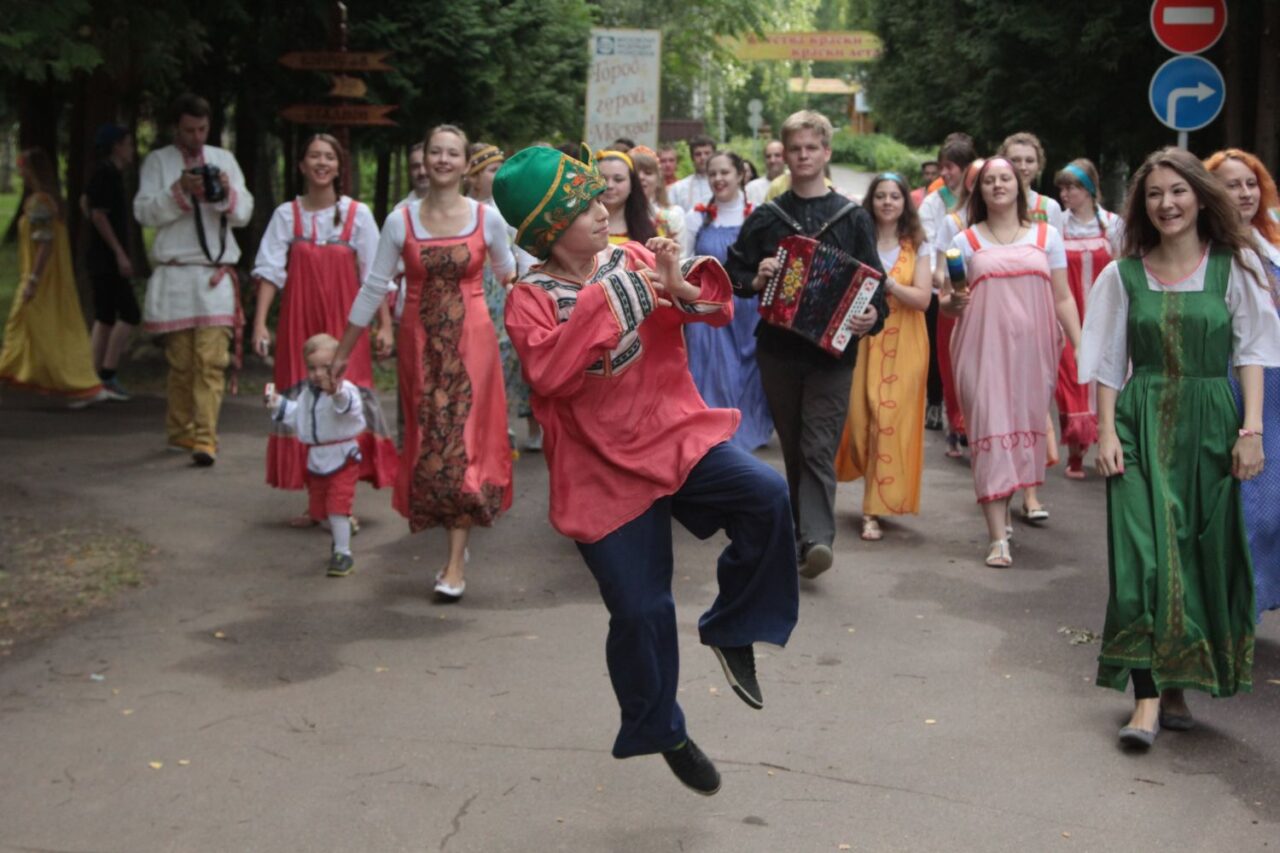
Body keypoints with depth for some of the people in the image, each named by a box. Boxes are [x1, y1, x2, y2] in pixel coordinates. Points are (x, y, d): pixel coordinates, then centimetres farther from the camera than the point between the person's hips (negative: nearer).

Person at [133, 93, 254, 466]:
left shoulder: (223, 159, 15)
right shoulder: (158, 161, 9)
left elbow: (244, 214, 10)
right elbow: (144, 211, -1)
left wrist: (227, 194, -10)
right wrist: (180, 190, -14)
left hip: (216, 274, 1)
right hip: (175, 273, 0)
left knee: (211, 360, -10)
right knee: (180, 361, 4)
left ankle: (204, 440, -14)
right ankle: (179, 432, 17)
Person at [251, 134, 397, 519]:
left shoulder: (357, 214, 1)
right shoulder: (287, 215, 4)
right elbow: (270, 271, -1)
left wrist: (385, 324, -4)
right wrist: (260, 323, -10)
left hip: (344, 325, -1)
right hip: (299, 325, 1)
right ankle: (316, 504, 13)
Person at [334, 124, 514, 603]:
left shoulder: (488, 218, -1)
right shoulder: (401, 221, 0)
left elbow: (508, 274, 14)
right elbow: (374, 288, 5)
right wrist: (343, 351, 7)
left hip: (471, 341, -1)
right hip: (420, 345, 2)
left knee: (462, 441, -6)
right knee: (430, 442, 5)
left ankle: (456, 565, -4)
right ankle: (457, 542, 22)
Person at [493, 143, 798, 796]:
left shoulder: (631, 259, 0)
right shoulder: (530, 299, -8)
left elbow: (718, 310, -1)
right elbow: (548, 372, -27)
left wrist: (680, 286, -22)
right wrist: (604, 301, -28)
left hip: (676, 436, 3)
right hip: (604, 470, -2)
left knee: (768, 496, -25)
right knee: (640, 611, 0)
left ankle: (731, 630, -2)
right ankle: (662, 732, 28)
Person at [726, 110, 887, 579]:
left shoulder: (853, 218, 3)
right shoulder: (766, 218, 8)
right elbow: (732, 272, 13)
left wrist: (873, 316, -18)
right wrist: (756, 280, -9)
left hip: (832, 349, -3)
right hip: (778, 347, 3)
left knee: (819, 447, -12)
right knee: (793, 447, 11)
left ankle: (816, 538, -19)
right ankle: (806, 531, 23)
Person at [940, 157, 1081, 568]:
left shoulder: (1046, 236, 10)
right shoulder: (965, 241, 8)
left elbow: (1063, 298, 9)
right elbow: (946, 300, 9)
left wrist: (1081, 346, 1)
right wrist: (953, 302, -14)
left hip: (1033, 348, 2)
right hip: (982, 347, -2)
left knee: (1027, 424, 6)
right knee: (991, 431, -8)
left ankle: (1010, 500, 27)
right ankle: (999, 537, -11)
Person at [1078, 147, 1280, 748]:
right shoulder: (1124, 274, 5)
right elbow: (1109, 362, 6)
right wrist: (1107, 432, -3)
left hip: (1211, 425, 1)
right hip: (1142, 423, 0)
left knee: (1206, 554, 5)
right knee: (1145, 554, -9)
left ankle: (1176, 683, 21)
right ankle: (1147, 698, -10)